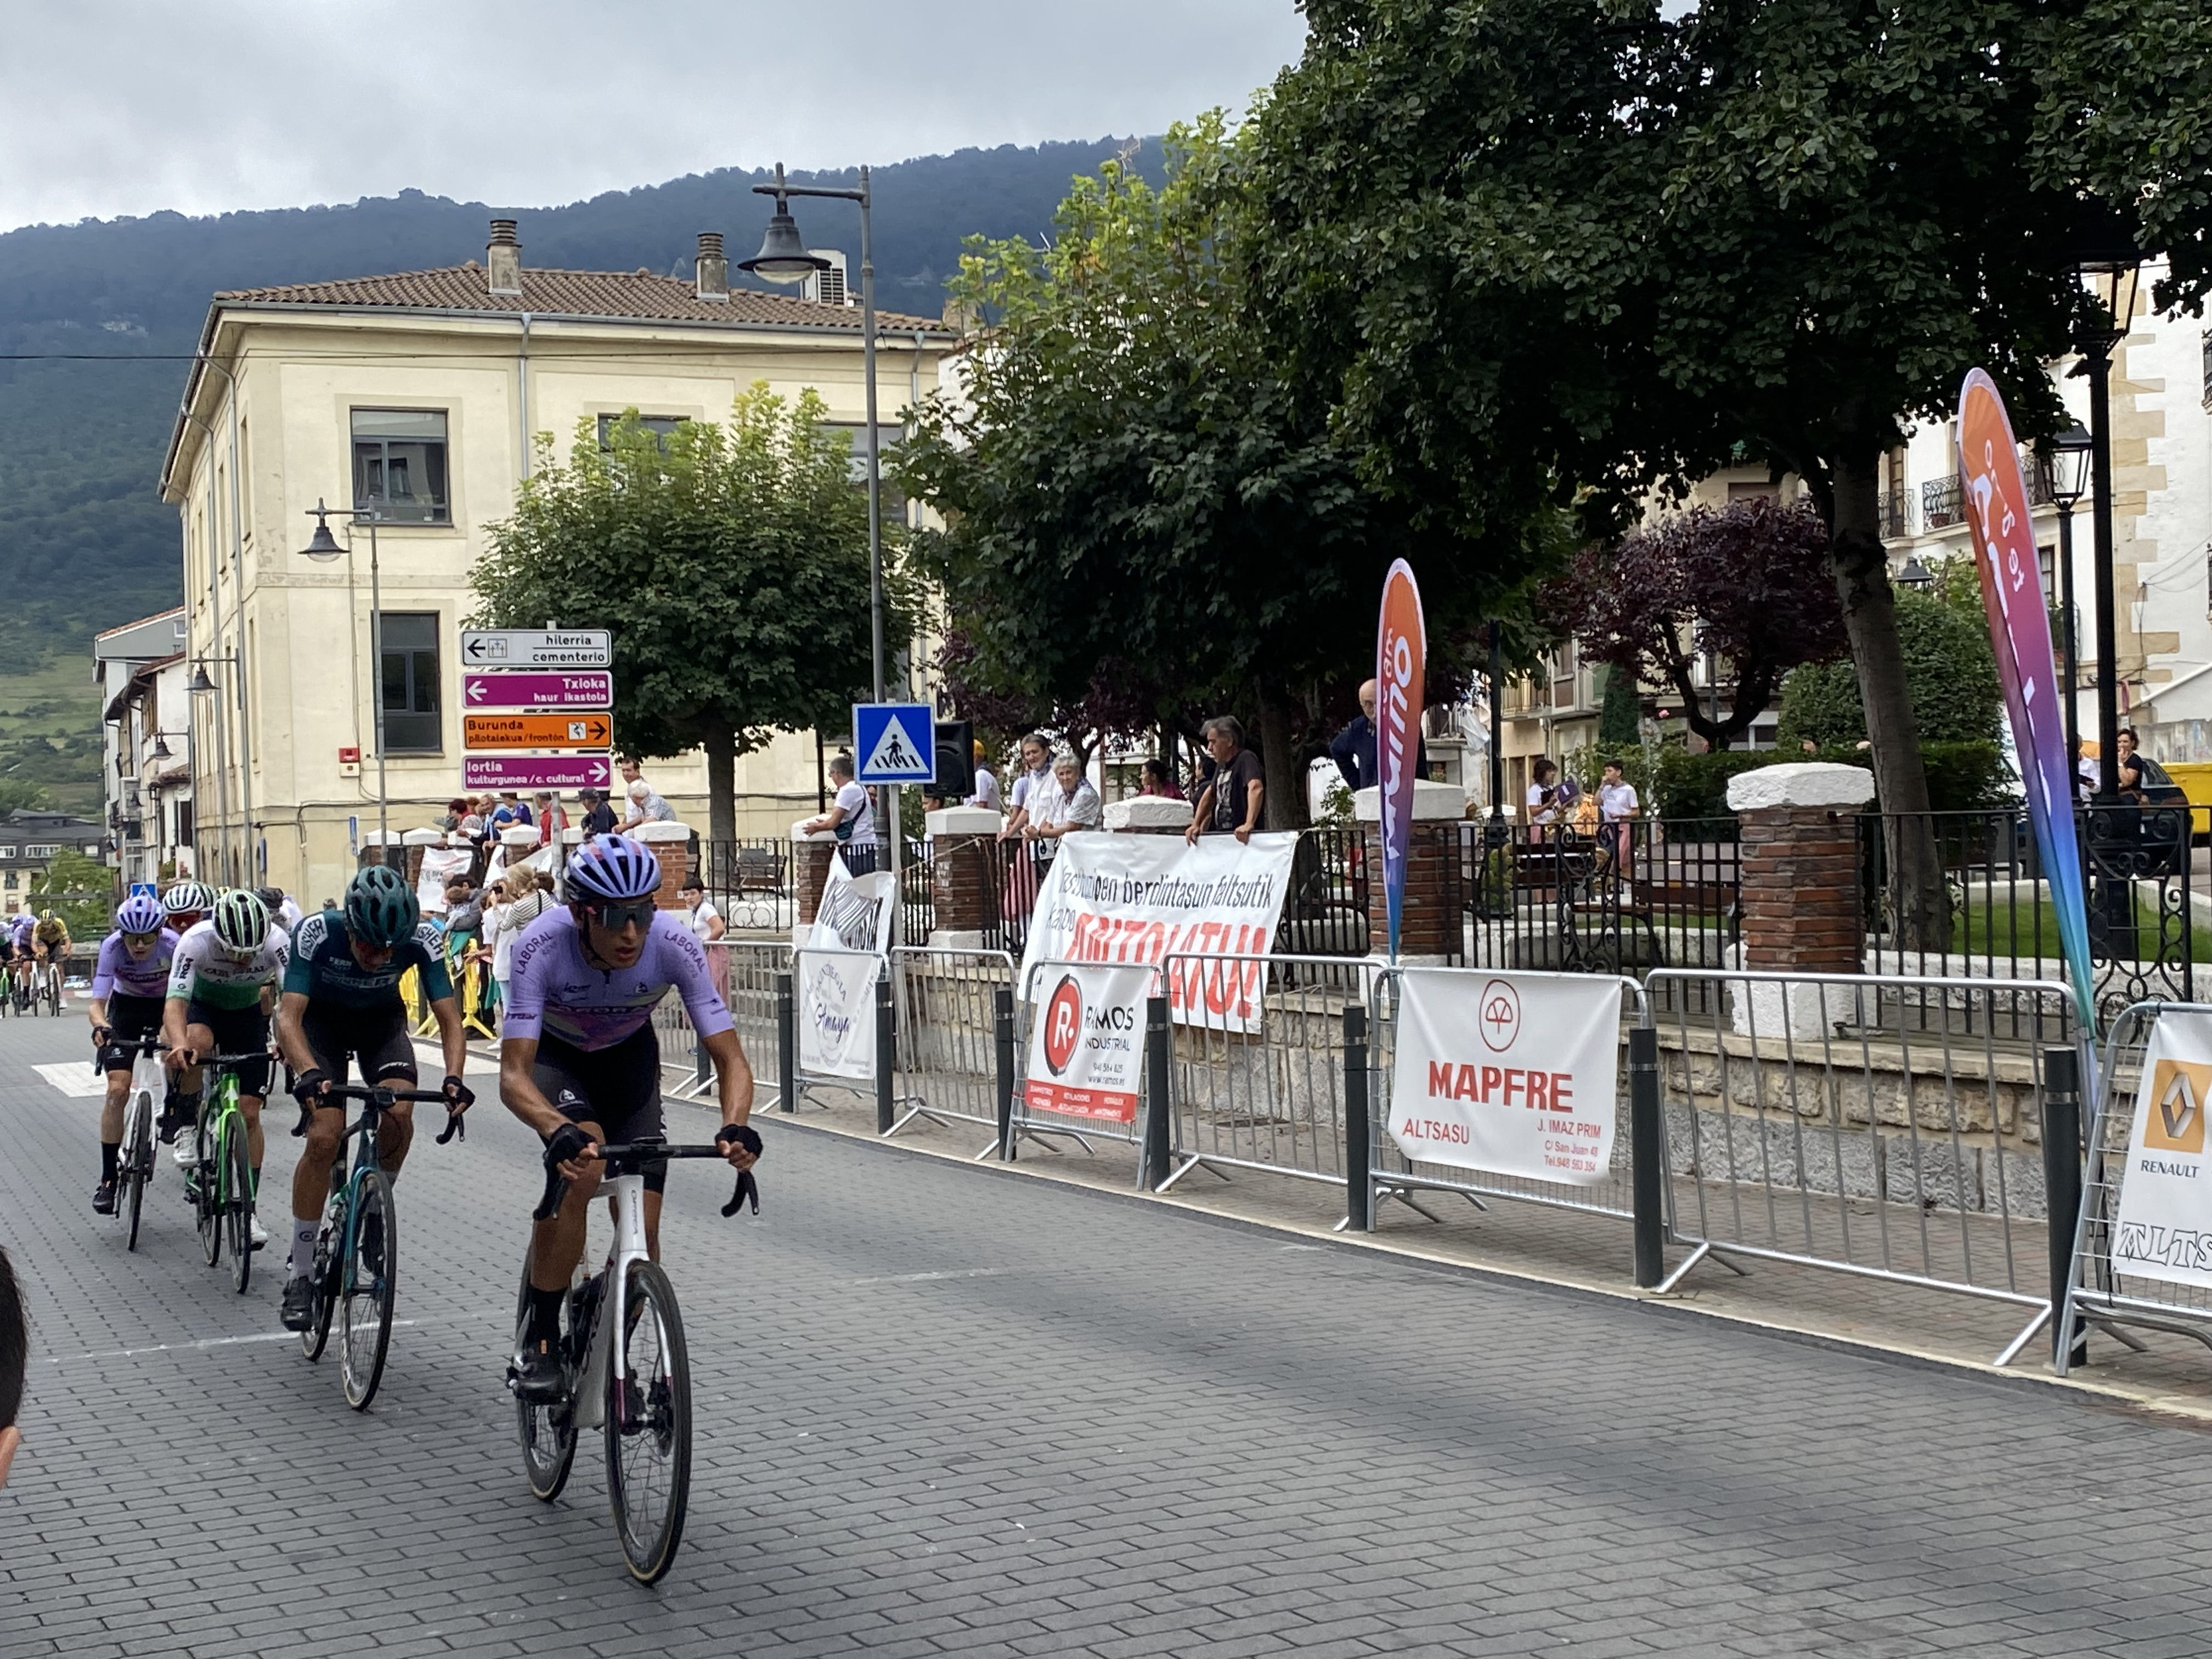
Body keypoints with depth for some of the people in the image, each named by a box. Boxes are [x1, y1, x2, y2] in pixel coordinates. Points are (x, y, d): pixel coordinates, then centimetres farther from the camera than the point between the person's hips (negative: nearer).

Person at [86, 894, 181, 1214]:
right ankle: (108, 1178, -6)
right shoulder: (112, 947, -28)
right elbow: (97, 1003, -30)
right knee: (117, 1090, -12)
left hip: (166, 1005, 1)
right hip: (126, 1007, -1)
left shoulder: (173, 945, -30)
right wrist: (100, 1026, -52)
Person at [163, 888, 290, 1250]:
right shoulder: (196, 941, -34)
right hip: (203, 1006, -1)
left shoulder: (276, 942, -32)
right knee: (197, 1044, -37)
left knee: (249, 1112, -4)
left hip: (248, 1013, 1)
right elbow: (175, 1002, -41)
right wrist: (179, 1044, -60)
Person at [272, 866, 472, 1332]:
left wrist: (453, 1077, -44)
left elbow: (449, 1019, -25)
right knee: (324, 1138, -18)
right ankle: (301, 1275, -6)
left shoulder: (422, 939, -29)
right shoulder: (317, 934, -34)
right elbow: (288, 1018, -36)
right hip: (323, 1019, -2)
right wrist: (308, 1074, -55)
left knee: (399, 1115, -25)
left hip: (383, 1019, 2)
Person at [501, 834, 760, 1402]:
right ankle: (540, 1343, -18)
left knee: (642, 1232, -9)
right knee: (580, 1162, -33)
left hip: (629, 1057, 2)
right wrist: (557, 1131, -60)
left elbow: (731, 1060, -30)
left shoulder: (674, 945, -32)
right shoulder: (542, 946, -36)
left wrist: (736, 1127, -50)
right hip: (553, 1056, -2)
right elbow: (514, 1075, -40)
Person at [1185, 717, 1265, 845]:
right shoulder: (1222, 764, 17)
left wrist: (1249, 824, -40)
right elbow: (1210, 794, 28)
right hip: (1221, 836, 8)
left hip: (1242, 838, -8)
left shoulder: (1246, 759, -11)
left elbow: (1256, 788, -28)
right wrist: (1196, 825, 18)